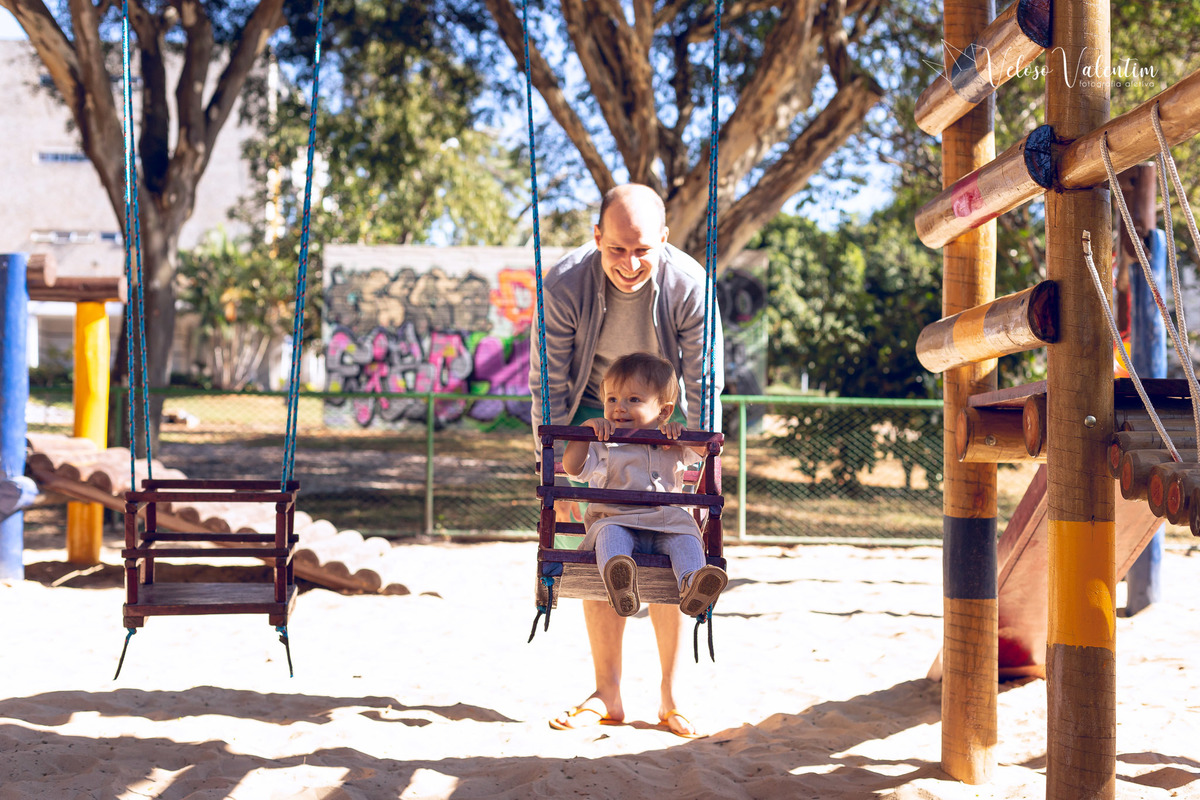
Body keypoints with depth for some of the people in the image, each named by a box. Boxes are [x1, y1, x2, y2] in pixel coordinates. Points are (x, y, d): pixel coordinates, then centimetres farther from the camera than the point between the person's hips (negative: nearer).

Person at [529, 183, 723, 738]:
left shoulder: (689, 285, -27)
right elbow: (547, 382, -15)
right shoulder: (563, 285, -27)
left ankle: (670, 696, 5)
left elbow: (704, 384, -16)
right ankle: (607, 695, 5)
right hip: (591, 411, 0)